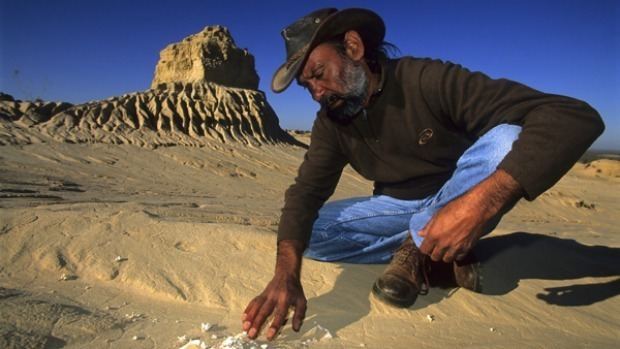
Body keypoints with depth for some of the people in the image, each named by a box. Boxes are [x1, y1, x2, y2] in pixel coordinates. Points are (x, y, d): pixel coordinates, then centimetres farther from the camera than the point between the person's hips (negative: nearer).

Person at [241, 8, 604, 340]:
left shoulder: (429, 80, -25)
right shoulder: (330, 123, -9)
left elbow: (575, 118, -33)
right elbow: (305, 193, -19)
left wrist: (482, 201, -47)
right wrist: (286, 274, -37)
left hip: (456, 206, -3)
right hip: (399, 208, 4)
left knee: (508, 140, -33)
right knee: (310, 230, -15)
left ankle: (417, 250, -16)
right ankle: (435, 256, -10)